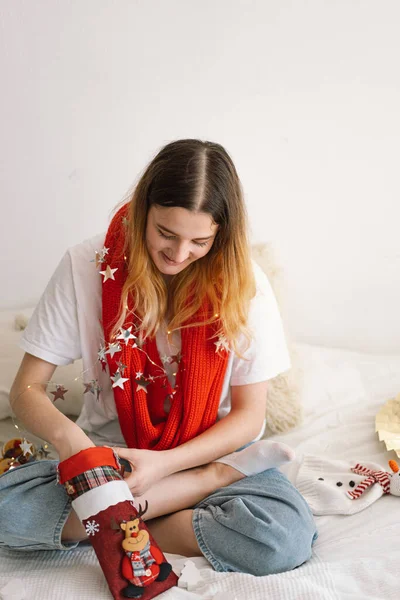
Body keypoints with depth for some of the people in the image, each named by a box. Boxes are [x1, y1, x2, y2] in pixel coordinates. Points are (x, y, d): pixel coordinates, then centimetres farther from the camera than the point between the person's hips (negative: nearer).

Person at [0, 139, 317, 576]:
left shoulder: (243, 284, -11)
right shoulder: (87, 265, -11)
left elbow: (249, 415, -6)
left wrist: (167, 463, -21)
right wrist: (66, 435, -29)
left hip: (208, 450, -1)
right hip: (107, 452, 2)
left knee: (289, 536, -30)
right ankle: (223, 476, -17)